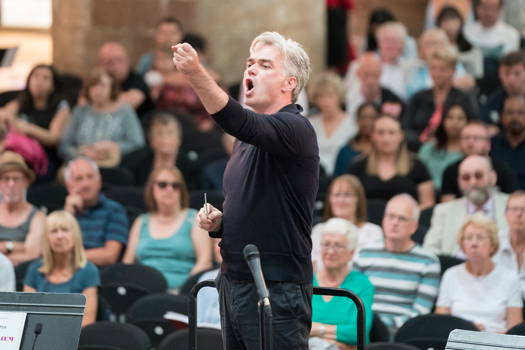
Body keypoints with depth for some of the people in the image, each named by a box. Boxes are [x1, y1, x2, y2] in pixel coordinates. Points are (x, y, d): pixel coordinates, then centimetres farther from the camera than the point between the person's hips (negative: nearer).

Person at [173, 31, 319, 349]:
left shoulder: (295, 129, -11)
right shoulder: (246, 142, 18)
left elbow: (240, 123, -31)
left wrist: (197, 73, -43)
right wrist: (217, 221, 7)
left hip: (277, 290, -9)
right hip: (234, 284, 9)